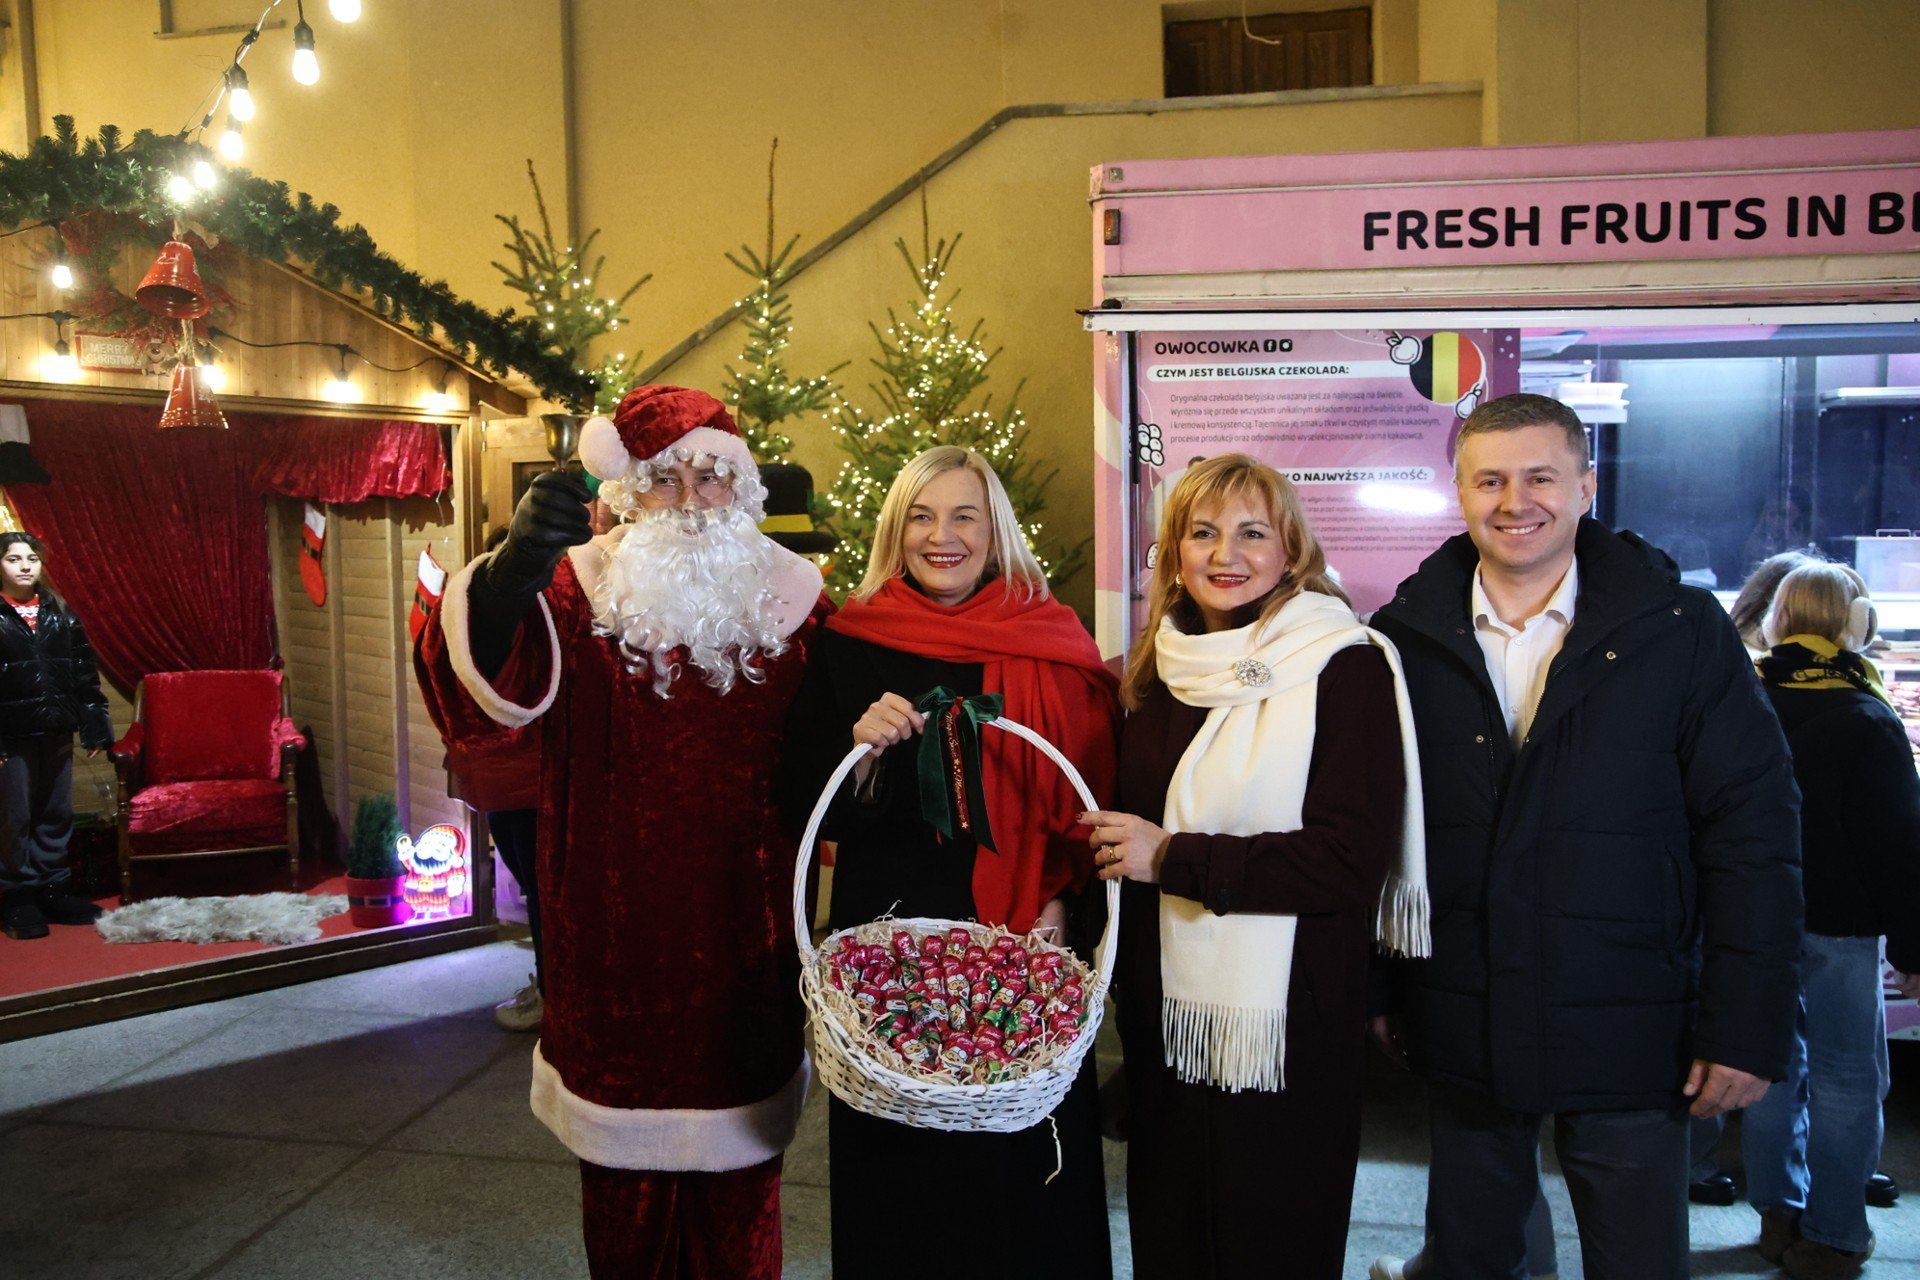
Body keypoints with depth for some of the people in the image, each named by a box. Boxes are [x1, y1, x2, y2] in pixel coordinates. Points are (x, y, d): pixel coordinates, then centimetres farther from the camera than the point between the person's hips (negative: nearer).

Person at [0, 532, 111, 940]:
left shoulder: (59, 613, 9)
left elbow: (84, 669, 11)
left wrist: (94, 726, 6)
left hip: (56, 731, 4)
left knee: (57, 815, 10)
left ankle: (54, 890, 20)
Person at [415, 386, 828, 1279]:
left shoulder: (791, 599, 1)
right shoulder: (577, 592, -8)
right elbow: (468, 697, -26)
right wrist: (514, 567, -44)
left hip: (744, 954, 1)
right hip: (615, 950, -1)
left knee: (739, 1180, 16)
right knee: (622, 1174, 17)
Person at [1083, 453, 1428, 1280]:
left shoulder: (1345, 670, -10)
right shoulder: (1162, 671, 7)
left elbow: (1350, 862, -18)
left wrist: (1173, 858, -17)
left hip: (1289, 1033, -5)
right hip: (1166, 1025, 6)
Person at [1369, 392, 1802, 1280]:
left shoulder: (1680, 631, -5)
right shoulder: (1407, 639, -1)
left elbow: (1752, 831, -5)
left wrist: (1748, 1027, -9)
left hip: (1629, 1041, -1)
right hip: (1463, 1039, 2)